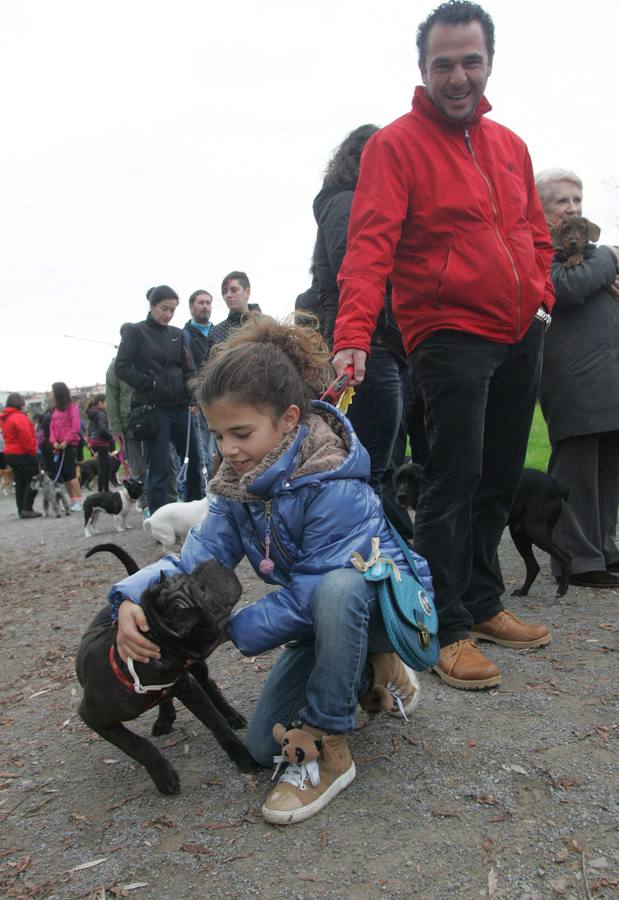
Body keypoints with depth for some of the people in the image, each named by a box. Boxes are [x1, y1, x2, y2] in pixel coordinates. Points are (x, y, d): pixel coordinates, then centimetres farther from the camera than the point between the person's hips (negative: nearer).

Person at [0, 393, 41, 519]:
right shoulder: (19, 417, -17)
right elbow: (26, 437, -21)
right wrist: (32, 451, -13)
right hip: (23, 454, -9)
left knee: (20, 483, 13)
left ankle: (21, 510, 14)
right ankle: (27, 509, -6)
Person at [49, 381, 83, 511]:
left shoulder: (72, 406, -6)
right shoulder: (55, 408, 15)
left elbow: (76, 426, -13)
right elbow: (52, 426, 12)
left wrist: (66, 441, -15)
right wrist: (53, 441, -3)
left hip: (69, 445, -7)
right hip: (58, 446, 7)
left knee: (69, 472, -11)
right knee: (64, 474, 6)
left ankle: (78, 502, -8)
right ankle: (73, 501, 12)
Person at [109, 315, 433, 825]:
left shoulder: (334, 486, -32)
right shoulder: (238, 482, -8)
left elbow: (311, 590, -31)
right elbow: (200, 557, -15)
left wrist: (234, 630, -27)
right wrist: (134, 597, -33)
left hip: (379, 600, -7)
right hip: (322, 615, 7)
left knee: (337, 589, -42)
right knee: (263, 745, 3)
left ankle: (328, 748, -22)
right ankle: (370, 674, 23)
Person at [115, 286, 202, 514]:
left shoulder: (177, 335, 13)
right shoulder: (136, 332, 0)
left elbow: (189, 370, 11)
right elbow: (122, 368, -7)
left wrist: (192, 397, -4)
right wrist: (151, 384, -11)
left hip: (179, 407, 5)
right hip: (152, 408, -5)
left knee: (193, 460, 8)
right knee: (159, 467, -4)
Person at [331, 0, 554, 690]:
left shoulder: (510, 144, 15)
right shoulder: (395, 144, -6)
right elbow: (369, 245, -18)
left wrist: (541, 297, 9)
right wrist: (352, 336, -31)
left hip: (519, 335, 7)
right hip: (449, 336, -7)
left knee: (500, 479, 12)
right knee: (454, 483, -7)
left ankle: (482, 604, 27)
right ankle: (447, 630, 5)